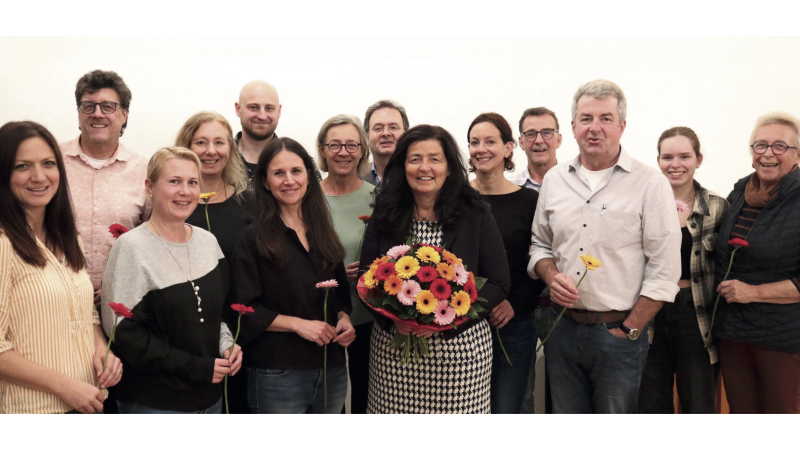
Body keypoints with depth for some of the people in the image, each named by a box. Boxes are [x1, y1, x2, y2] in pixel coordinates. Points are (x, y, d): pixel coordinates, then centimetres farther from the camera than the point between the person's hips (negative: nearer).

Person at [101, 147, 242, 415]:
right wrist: (196, 367, -17)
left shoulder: (208, 241, 3)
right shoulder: (131, 246, -13)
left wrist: (227, 345, -4)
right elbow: (125, 332, -17)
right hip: (152, 402, -5)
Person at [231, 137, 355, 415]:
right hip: (277, 376, -5)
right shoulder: (253, 239, -6)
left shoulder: (324, 234, 9)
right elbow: (245, 309, -10)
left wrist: (344, 319, -3)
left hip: (333, 371, 5)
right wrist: (297, 324, -17)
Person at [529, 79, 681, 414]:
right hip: (562, 328, 4)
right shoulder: (554, 180, 7)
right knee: (565, 408, 14)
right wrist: (551, 275, -5)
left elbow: (664, 271, -9)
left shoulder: (650, 184, -6)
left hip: (619, 333, -4)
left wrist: (629, 331, -10)